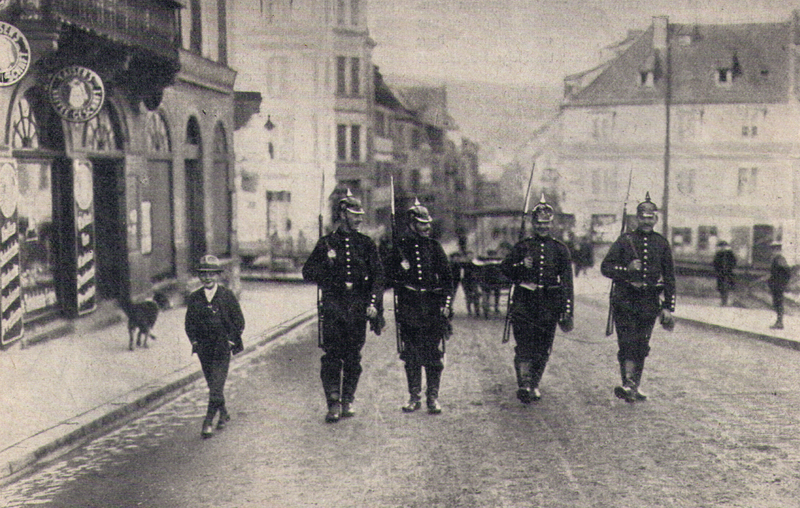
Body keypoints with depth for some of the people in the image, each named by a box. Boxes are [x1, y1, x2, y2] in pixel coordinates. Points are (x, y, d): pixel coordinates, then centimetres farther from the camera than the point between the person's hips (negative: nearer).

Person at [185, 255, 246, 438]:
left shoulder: (228, 296, -3)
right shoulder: (194, 298, 4)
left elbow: (239, 321, 1)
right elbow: (189, 323, 13)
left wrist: (231, 341, -5)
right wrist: (194, 341, 2)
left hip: (223, 345, -4)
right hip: (204, 347, 4)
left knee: (217, 384, -11)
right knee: (212, 384, 11)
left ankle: (208, 422, -11)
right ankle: (223, 414, 29)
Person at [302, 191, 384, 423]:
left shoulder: (367, 244, 9)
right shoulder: (326, 243, 6)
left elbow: (377, 276, 6)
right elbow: (308, 272, 6)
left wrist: (373, 303, -6)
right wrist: (327, 263, -12)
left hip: (358, 307, 2)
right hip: (333, 306, -1)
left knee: (353, 356, 6)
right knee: (331, 356, -7)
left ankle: (348, 400, 17)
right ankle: (333, 403, -5)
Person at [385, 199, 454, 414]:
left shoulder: (434, 247, 8)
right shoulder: (399, 247, 5)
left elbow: (447, 277, 8)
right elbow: (389, 274, 11)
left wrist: (446, 304, 0)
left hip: (433, 307, 0)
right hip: (408, 308, 0)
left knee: (434, 354, 0)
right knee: (410, 355, 5)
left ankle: (433, 397, 9)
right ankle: (414, 397, 15)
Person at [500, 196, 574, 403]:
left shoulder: (560, 249, 8)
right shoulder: (522, 246, 7)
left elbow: (567, 282, 6)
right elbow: (504, 267, 6)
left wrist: (568, 310, 0)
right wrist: (521, 266, -14)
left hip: (550, 303, 1)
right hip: (524, 302, -1)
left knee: (543, 347, 7)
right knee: (524, 345, -12)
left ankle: (534, 385, 22)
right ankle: (524, 384, -19)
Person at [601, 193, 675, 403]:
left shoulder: (662, 243, 9)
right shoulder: (625, 240, 2)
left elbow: (669, 277, 10)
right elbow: (605, 267, -1)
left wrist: (668, 307, 5)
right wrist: (627, 269, -19)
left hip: (650, 300, 3)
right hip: (625, 299, -2)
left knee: (642, 346, 7)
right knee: (628, 343, -11)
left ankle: (634, 387, 18)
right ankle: (628, 384, -16)